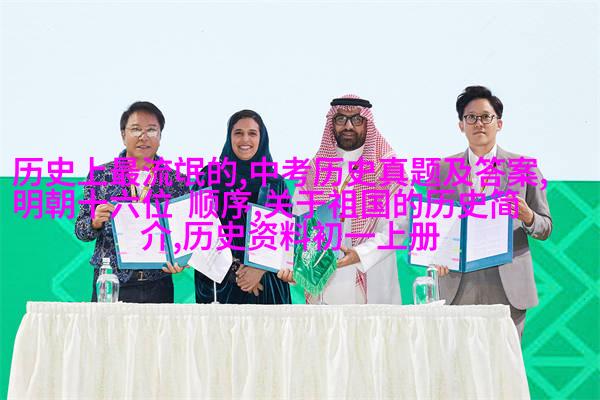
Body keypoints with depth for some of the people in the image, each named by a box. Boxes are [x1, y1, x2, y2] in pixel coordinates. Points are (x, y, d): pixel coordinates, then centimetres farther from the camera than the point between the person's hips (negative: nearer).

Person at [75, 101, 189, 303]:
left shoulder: (177, 181, 4)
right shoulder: (100, 175, 3)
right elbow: (80, 230, 4)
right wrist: (95, 223, -17)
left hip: (157, 287, 1)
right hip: (109, 286, 0)